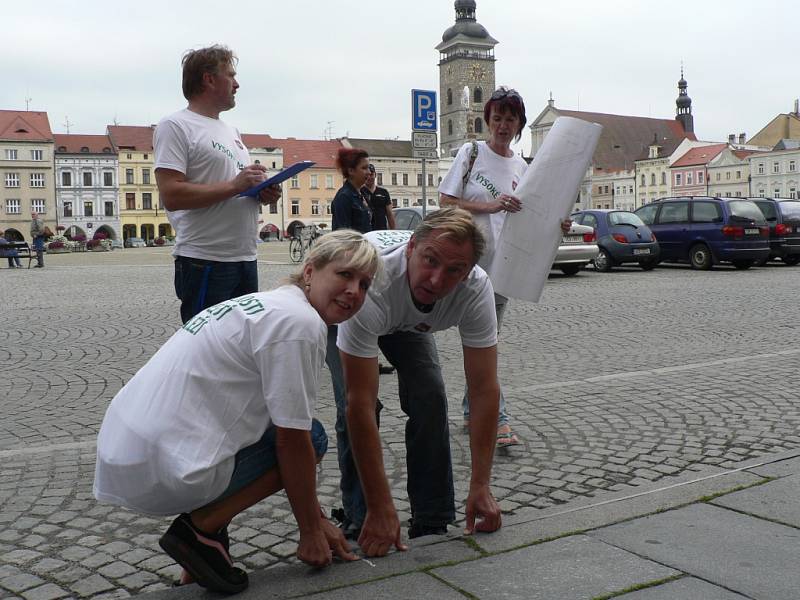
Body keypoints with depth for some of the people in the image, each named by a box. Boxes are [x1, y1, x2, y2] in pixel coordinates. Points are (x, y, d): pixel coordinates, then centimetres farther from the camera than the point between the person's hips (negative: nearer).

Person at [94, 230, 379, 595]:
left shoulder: (268, 305, 16)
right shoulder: (300, 322, -14)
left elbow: (286, 429, 21)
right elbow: (292, 441, -12)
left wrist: (317, 520, 23)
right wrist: (311, 530, 3)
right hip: (162, 475, -9)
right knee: (310, 438, 1)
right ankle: (200, 528, -2)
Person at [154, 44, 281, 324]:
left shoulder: (231, 131, 21)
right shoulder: (176, 126, -6)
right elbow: (172, 196, -18)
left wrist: (264, 194, 4)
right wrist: (234, 186, -19)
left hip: (246, 259, 9)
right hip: (206, 263, -8)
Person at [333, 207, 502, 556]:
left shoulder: (475, 289, -35)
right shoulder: (370, 283, -47)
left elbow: (484, 389, -28)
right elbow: (361, 404, -44)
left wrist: (480, 487, -30)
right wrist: (380, 509, -41)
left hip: (407, 320, 3)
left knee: (430, 399, -14)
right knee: (352, 406, -21)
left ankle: (433, 524, 1)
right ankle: (361, 522, -2)